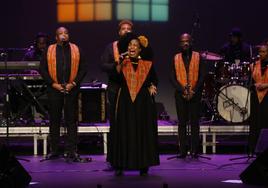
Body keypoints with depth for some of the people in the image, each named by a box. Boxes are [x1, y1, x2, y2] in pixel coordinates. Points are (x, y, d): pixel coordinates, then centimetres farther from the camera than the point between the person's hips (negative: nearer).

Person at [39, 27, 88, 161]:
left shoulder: (76, 50, 8)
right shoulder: (49, 51, 7)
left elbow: (83, 69, 4)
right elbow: (42, 69, 3)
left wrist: (74, 83, -7)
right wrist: (53, 84, -7)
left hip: (71, 89, 0)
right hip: (54, 89, 0)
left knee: (71, 120, 0)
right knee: (54, 120, 5)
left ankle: (71, 151, 3)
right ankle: (54, 150, 13)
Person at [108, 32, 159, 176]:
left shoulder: (147, 64, 6)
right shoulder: (123, 63, 5)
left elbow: (154, 79, 18)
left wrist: (152, 86, -2)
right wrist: (120, 64, -20)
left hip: (143, 102, 1)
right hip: (125, 102, 0)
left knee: (143, 131, 0)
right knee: (124, 132, -2)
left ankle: (144, 165, 5)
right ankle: (120, 165, 1)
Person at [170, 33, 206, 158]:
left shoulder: (198, 57, 4)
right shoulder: (176, 58, 7)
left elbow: (202, 76, 0)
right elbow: (172, 78, 2)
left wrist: (194, 91, -11)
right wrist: (182, 90, -11)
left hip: (195, 95, -1)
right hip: (180, 95, 1)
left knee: (194, 122, 1)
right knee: (182, 123, 2)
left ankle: (194, 150, 3)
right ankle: (182, 151, 4)